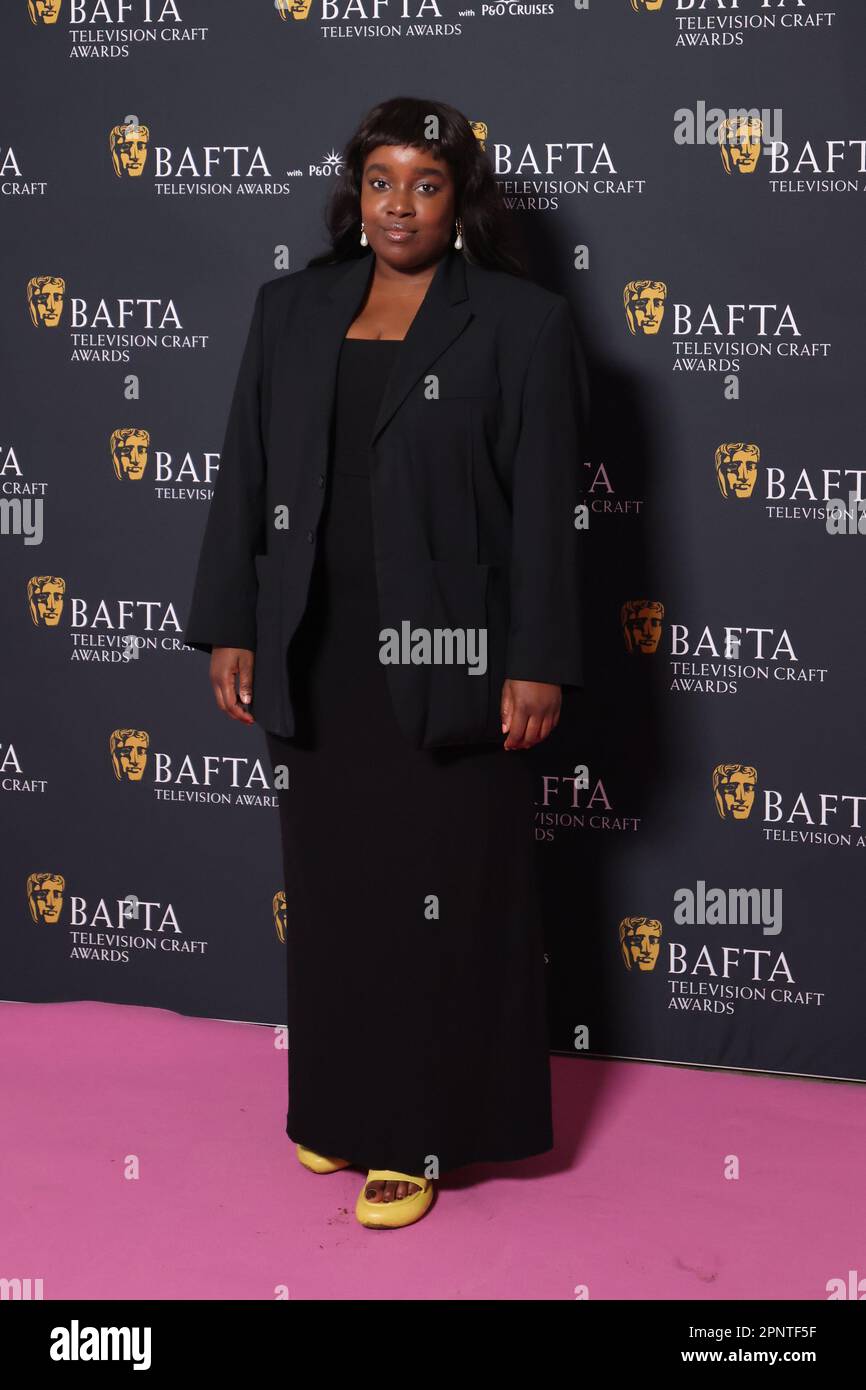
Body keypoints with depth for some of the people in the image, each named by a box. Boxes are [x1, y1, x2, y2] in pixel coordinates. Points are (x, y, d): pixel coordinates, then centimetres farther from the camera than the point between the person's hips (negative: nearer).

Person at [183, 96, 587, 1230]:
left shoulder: (520, 322, -4)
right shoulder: (291, 309, 8)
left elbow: (544, 506, -6)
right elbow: (245, 476, 9)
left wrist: (537, 664, -10)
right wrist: (229, 627, 5)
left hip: (444, 657, -4)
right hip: (316, 657, 4)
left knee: (440, 895, 4)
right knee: (332, 887, 12)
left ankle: (420, 1134, 15)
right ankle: (341, 1104, 28)